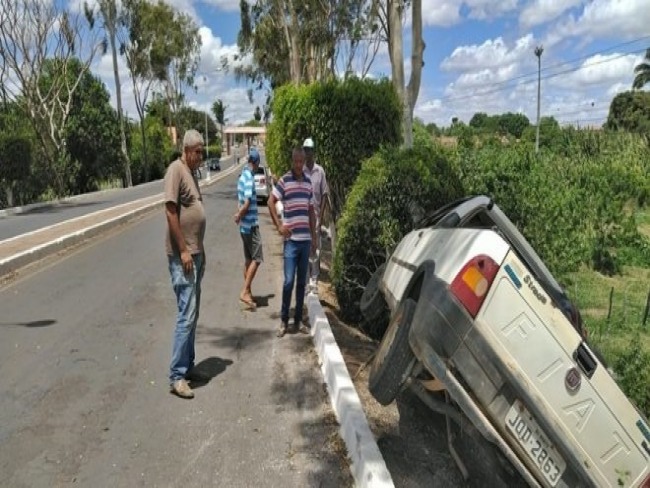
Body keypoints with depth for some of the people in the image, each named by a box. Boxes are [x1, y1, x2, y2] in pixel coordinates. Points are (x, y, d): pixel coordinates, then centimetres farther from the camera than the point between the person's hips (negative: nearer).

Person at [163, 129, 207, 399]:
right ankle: (176, 376, -1)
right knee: (186, 315, -8)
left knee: (192, 314, 14)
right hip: (182, 255, -10)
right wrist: (183, 251, -20)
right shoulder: (176, 170, -12)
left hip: (195, 253, 10)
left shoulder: (192, 172, 16)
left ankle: (187, 366, 24)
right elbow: (171, 212, -19)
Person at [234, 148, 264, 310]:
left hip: (245, 225, 9)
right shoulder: (249, 179, -17)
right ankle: (245, 292, -6)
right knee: (256, 259, -5)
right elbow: (246, 204, -22)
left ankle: (247, 292, 19)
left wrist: (238, 214, 7)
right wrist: (239, 216, -7)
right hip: (251, 225, -9)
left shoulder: (242, 177, 13)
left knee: (248, 259, 13)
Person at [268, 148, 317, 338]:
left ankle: (298, 321, 19)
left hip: (306, 239, 5)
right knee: (289, 281, -5)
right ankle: (283, 320, 10)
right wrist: (279, 225, -9)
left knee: (302, 282, 10)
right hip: (291, 239, -5)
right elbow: (271, 202, -2)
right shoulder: (284, 181, -4)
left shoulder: (308, 182, 11)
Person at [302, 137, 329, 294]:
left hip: (316, 215, 0)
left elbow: (324, 195, 2)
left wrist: (321, 216, -3)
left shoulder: (320, 171, 1)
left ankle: (314, 281, 10)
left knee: (316, 250, 3)